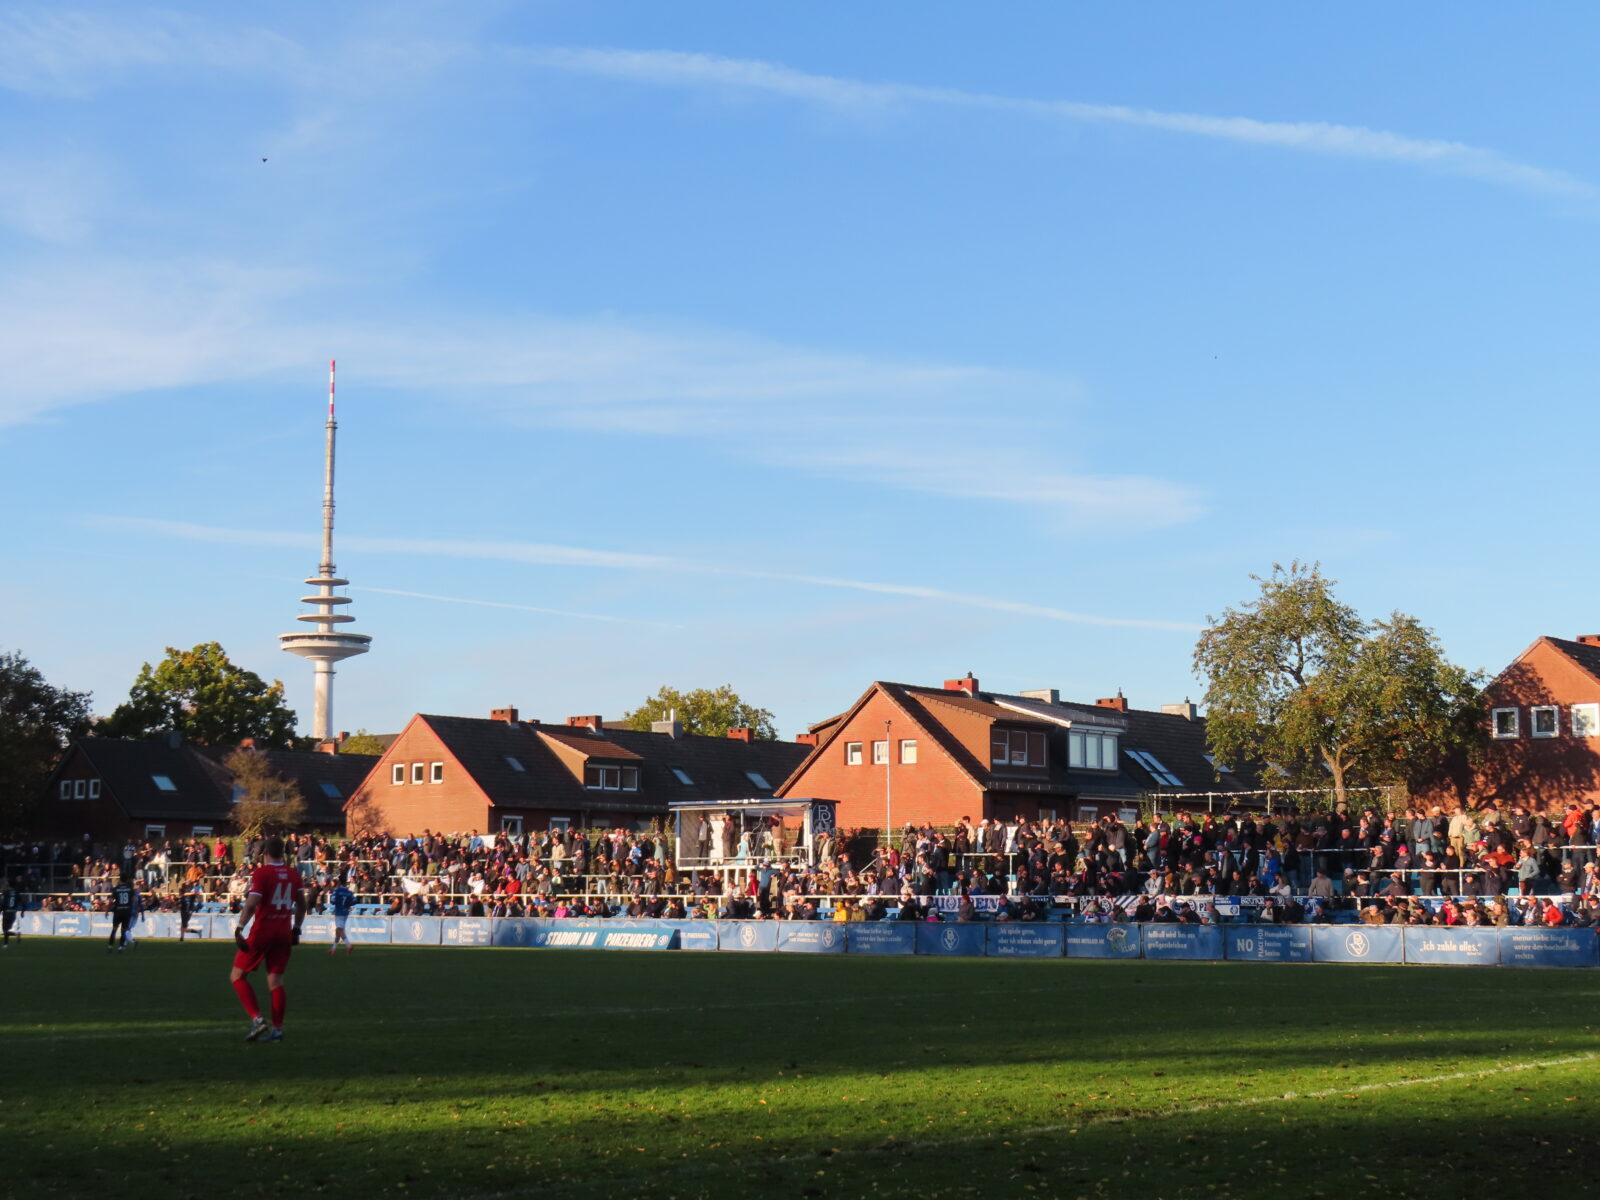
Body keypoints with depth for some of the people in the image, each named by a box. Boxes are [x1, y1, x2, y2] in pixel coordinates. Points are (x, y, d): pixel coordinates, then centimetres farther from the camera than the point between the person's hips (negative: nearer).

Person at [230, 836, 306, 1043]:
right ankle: (277, 1029, 3)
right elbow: (301, 905, 15)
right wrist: (296, 929, 24)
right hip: (284, 933, 5)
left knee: (238, 976, 6)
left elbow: (251, 904, -19)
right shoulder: (293, 874, 7)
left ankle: (257, 1019, -7)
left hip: (262, 931, -5)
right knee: (276, 981, 8)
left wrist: (239, 929, -16)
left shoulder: (261, 873, -10)